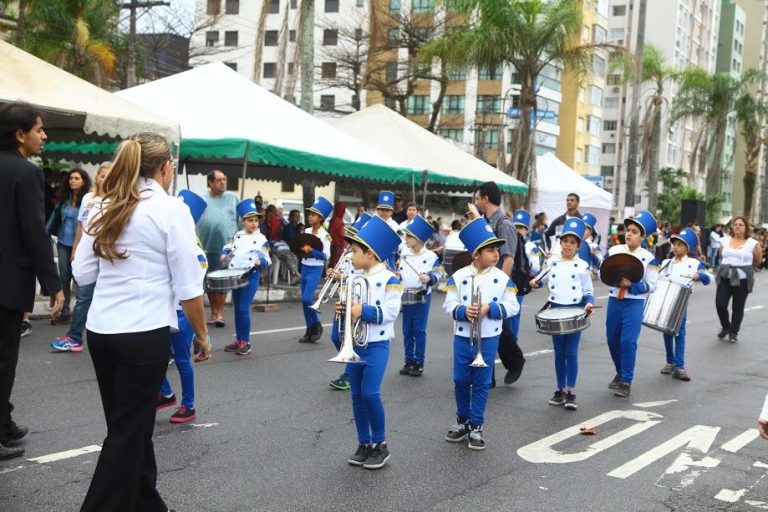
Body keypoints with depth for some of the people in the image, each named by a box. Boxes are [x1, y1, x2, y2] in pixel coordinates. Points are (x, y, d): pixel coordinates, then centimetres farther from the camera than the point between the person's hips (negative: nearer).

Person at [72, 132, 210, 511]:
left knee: (129, 424, 17)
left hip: (100, 330, 7)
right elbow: (187, 286, -8)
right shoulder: (172, 209, -7)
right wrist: (201, 334, 4)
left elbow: (82, 273, 11)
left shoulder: (107, 208, 9)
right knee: (128, 430, 4)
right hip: (144, 333, -6)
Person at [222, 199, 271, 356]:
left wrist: (260, 262, -26)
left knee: (243, 309, -10)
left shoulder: (261, 239, -4)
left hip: (251, 277, -5)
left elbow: (267, 260, -6)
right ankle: (238, 340, 22)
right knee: (237, 309, 11)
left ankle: (245, 342, 1)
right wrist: (224, 254, 2)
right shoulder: (237, 236, 9)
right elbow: (228, 248, 22)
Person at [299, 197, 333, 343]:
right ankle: (310, 331, 15)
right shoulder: (306, 231, 8)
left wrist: (312, 251, -23)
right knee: (304, 300, 7)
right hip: (304, 268, 6)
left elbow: (326, 256, -13)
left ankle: (317, 325, 4)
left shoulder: (325, 235, -9)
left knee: (307, 298, -17)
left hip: (316, 269, -6)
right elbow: (299, 246, 14)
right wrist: (300, 249, -7)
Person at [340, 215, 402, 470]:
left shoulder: (389, 279, -11)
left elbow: (391, 312, -18)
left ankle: (380, 445, 3)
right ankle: (364, 444, 20)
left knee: (370, 393, -13)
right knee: (357, 396, 9)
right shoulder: (354, 278, 8)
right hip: (354, 345, 7)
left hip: (376, 345, -7)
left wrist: (363, 311, -24)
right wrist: (343, 310, -5)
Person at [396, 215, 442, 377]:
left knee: (419, 330, 1)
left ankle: (419, 363, 10)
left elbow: (438, 274, -5)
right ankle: (409, 361, 20)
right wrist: (396, 275, -6)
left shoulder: (431, 256, -12)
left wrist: (429, 278, -23)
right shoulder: (403, 253, 4)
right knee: (407, 330, 10)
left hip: (422, 297, -5)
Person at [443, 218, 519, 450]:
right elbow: (449, 304, -3)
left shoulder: (503, 278, -3)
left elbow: (512, 306, -4)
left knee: (481, 383, 5)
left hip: (488, 339, 0)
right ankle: (462, 421, 26)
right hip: (463, 338, 1)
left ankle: (476, 427, 14)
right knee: (461, 380, 9)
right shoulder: (458, 276, -4)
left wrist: (490, 309, -18)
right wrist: (463, 311, -23)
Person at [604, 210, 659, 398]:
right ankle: (620, 373, 32)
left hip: (634, 303, -4)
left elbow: (651, 286, -7)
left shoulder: (649, 258, -7)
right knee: (612, 339, 11)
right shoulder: (613, 251, 2)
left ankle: (626, 381, 0)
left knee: (628, 341, -11)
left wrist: (632, 285, -21)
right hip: (614, 301, 4)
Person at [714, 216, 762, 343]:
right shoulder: (725, 241, 6)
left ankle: (733, 332, 19)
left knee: (738, 307, 4)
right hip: (725, 278, 2)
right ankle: (725, 327, 19)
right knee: (720, 304, -7)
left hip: (742, 280, -2)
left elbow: (757, 262, 7)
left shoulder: (752, 243, -4)